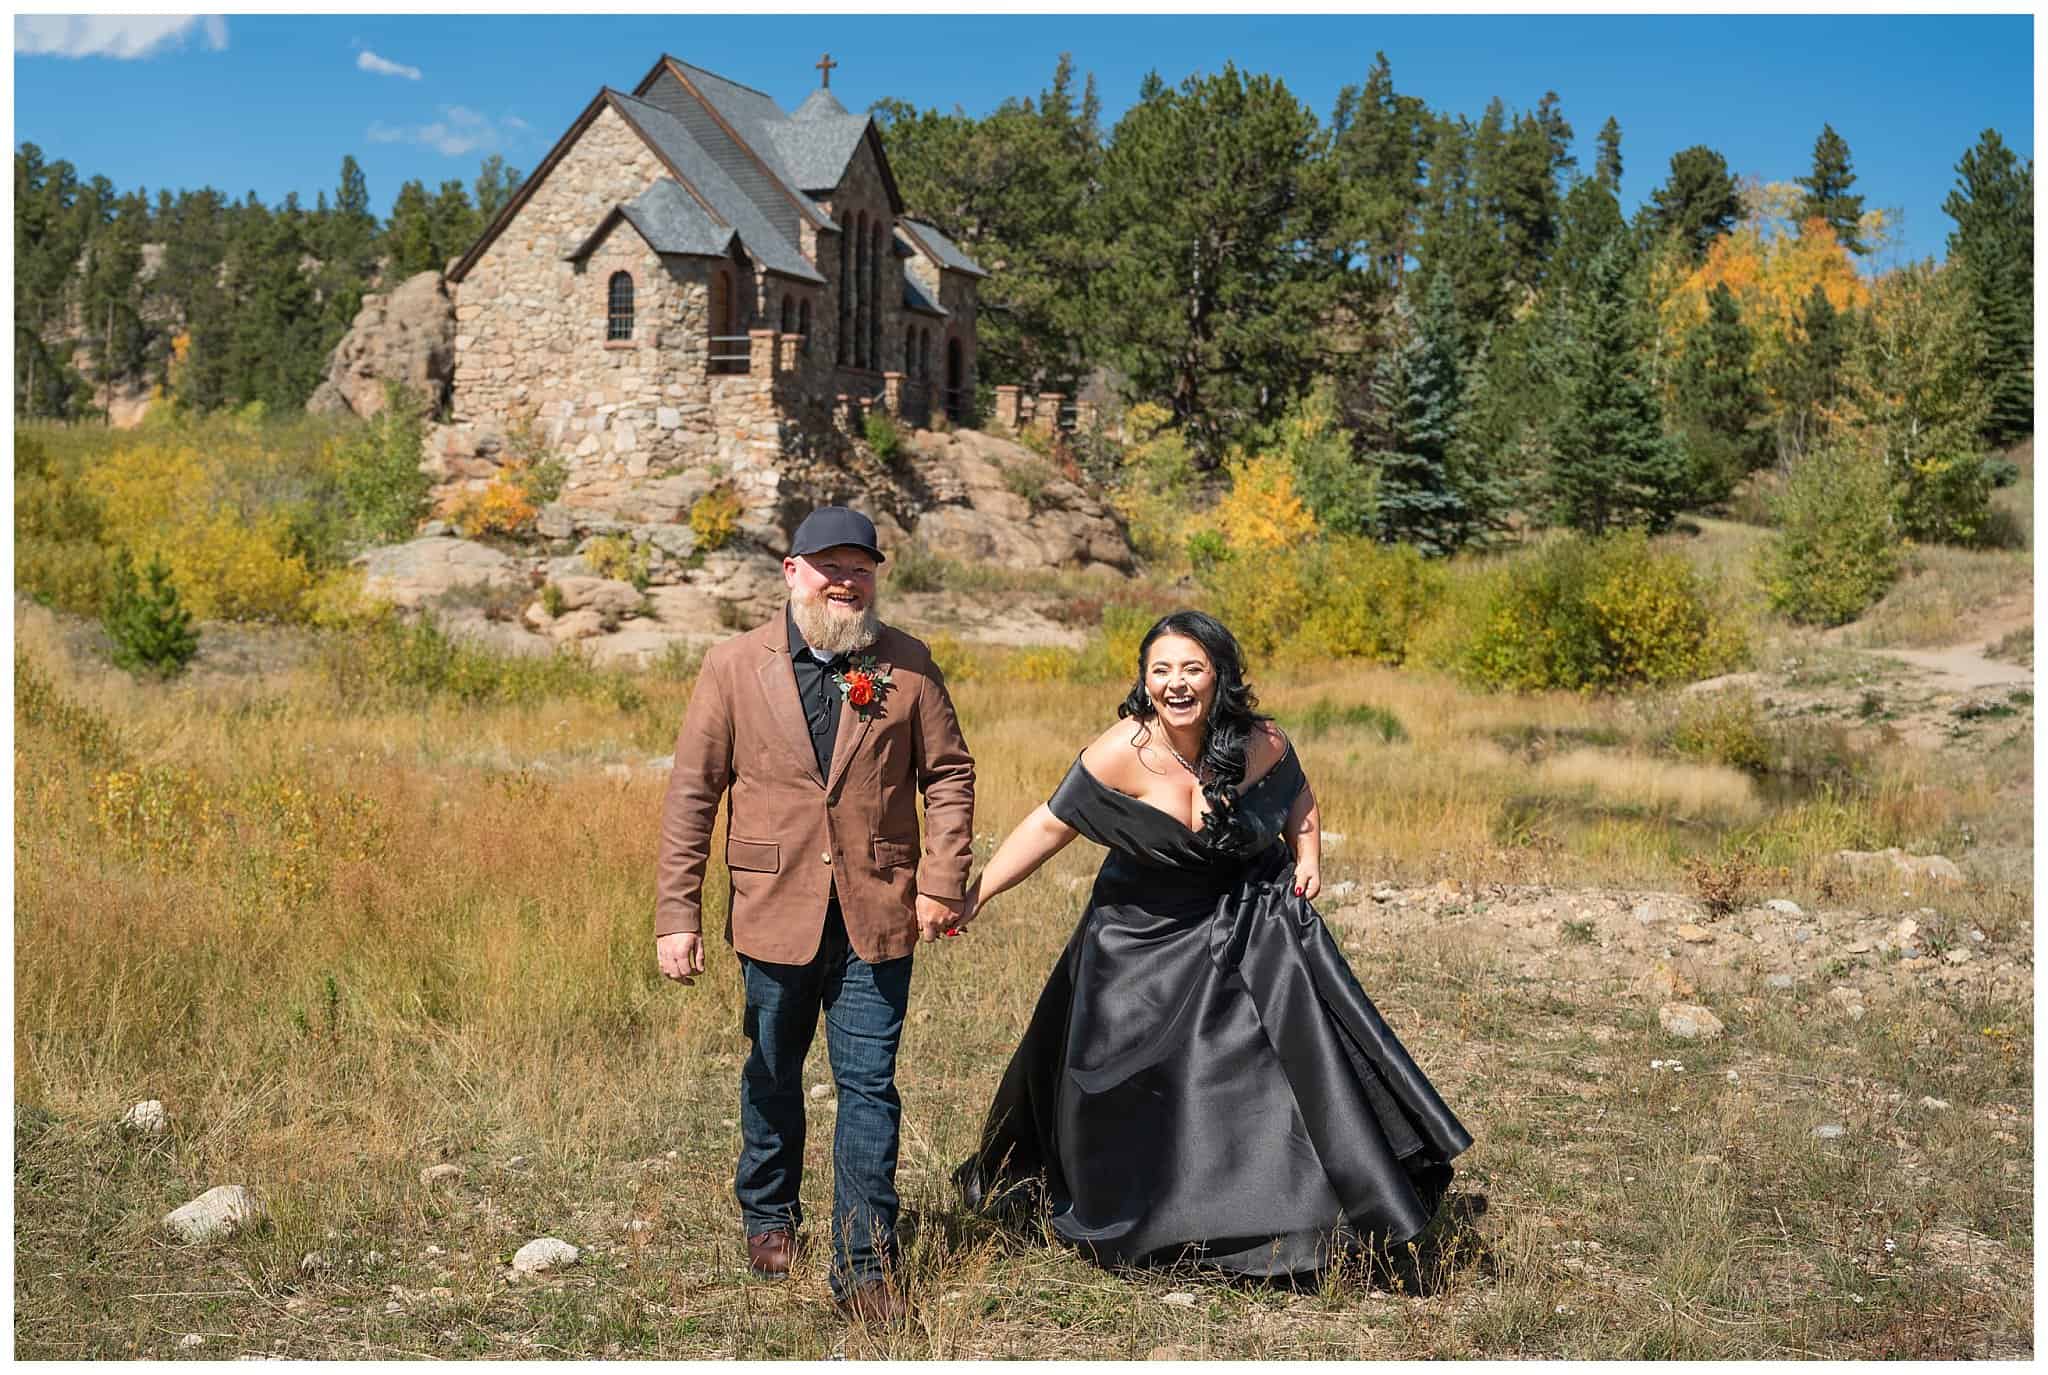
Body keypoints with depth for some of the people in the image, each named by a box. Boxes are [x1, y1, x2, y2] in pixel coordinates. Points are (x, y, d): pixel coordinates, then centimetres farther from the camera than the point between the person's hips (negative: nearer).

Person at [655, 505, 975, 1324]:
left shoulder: (906, 665, 0)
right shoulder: (734, 667, -2)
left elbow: (949, 774, 6)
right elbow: (691, 793, -2)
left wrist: (942, 882, -4)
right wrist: (676, 913, -6)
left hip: (877, 913, 0)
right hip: (775, 911, 1)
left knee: (869, 1088, -1)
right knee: (773, 1077, 18)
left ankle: (864, 1265, 9)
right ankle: (769, 1217, 41)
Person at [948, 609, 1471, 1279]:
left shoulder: (1262, 742, -14)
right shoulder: (1123, 751, -22)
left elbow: (1299, 801, 8)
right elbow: (1051, 825, -16)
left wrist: (1307, 860, -8)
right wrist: (973, 897, -18)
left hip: (1251, 922, 1)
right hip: (1144, 932, 0)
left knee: (1302, 1051, -8)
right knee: (1118, 1082, 11)